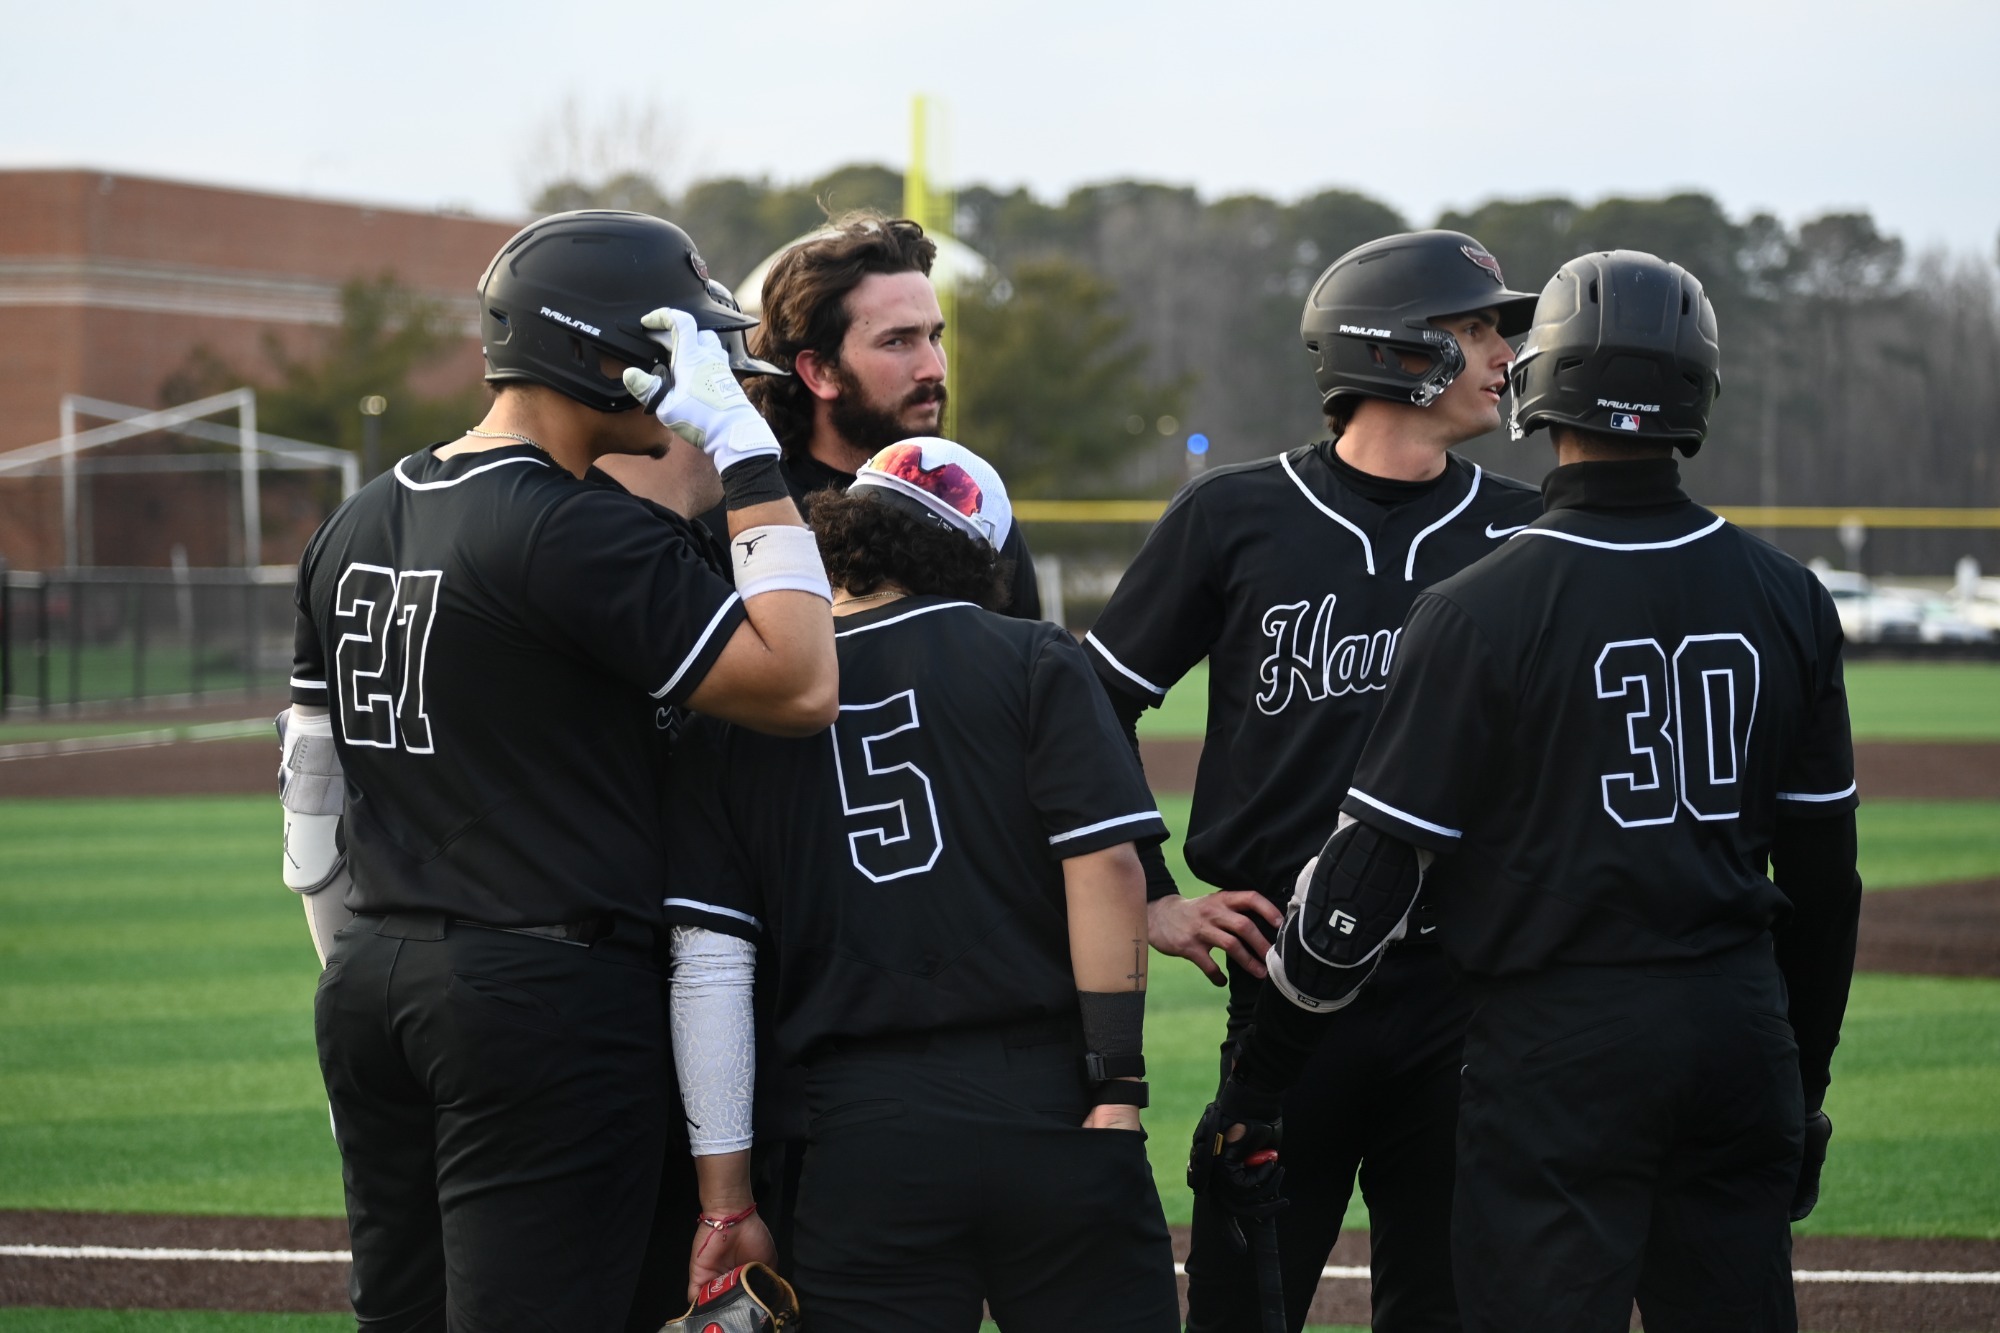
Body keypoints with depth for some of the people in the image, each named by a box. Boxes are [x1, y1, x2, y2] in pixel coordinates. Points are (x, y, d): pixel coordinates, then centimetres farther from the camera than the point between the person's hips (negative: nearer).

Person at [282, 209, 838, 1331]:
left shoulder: (355, 529, 13)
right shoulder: (578, 534, -14)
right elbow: (799, 688, -17)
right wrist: (751, 457, -13)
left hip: (375, 980, 8)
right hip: (547, 989, -8)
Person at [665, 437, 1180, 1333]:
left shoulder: (737, 707, 9)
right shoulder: (1033, 662, 4)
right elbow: (1104, 864, -8)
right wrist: (1116, 1084, -6)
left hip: (860, 1134, 1)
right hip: (1046, 1106, -1)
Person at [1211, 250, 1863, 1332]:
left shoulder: (1481, 611, -10)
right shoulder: (1785, 600, 5)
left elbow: (1369, 876, -9)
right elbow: (1824, 872, 12)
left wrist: (1255, 1082, 0)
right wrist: (1804, 1081, 22)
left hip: (1558, 1041, -5)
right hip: (1741, 1029, 5)